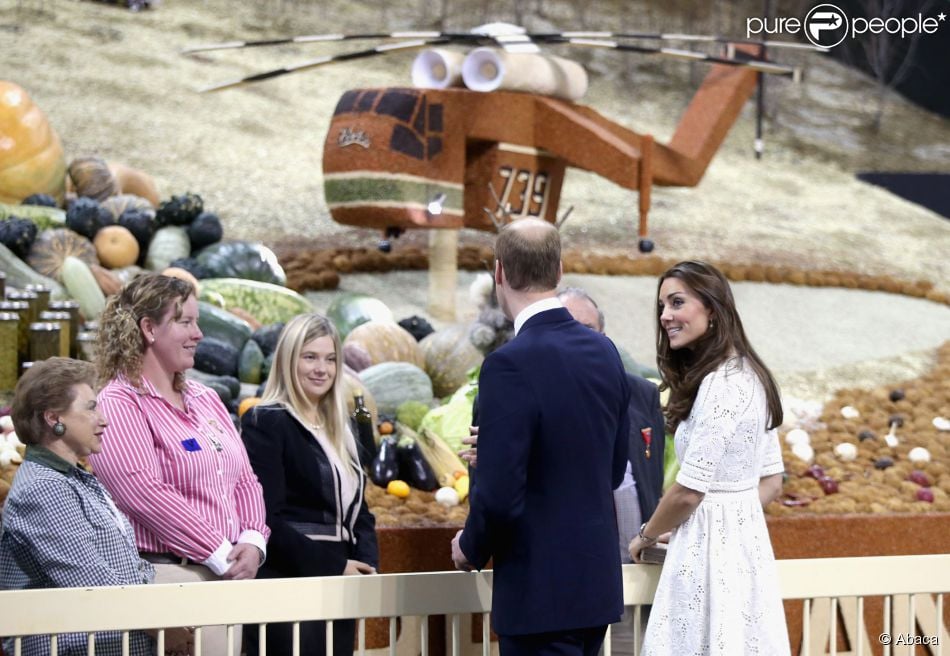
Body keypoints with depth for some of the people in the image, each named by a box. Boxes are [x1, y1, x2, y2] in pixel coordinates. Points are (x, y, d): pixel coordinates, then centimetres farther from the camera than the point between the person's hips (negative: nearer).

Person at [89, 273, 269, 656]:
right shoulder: (119, 404, -8)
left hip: (228, 577, 8)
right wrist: (222, 556, -16)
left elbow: (244, 480, 18)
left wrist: (252, 542, -2)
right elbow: (147, 495, -18)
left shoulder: (205, 399, 18)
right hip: (166, 574, -8)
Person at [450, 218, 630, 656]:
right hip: (598, 579, 8)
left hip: (540, 591, -8)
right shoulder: (604, 352, 5)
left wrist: (471, 547, 0)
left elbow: (499, 496, -21)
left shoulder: (510, 365, -19)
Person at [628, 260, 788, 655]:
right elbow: (772, 482, 17)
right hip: (744, 543, 9)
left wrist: (646, 537, 0)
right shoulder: (749, 375, 12)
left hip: (710, 548, -9)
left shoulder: (720, 384, -17)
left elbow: (688, 491, -16)